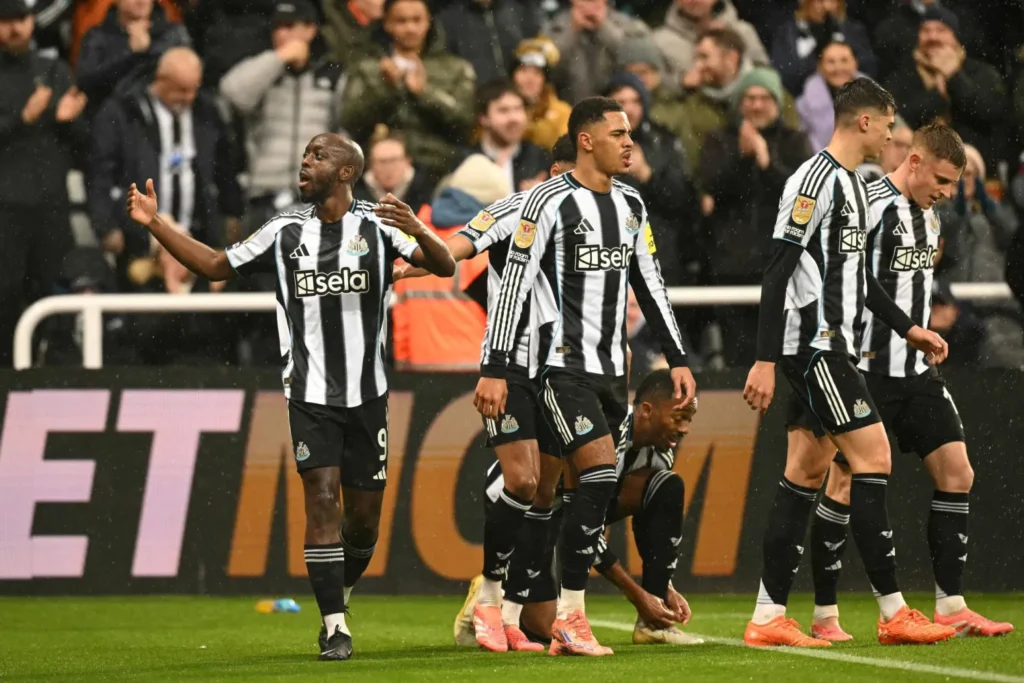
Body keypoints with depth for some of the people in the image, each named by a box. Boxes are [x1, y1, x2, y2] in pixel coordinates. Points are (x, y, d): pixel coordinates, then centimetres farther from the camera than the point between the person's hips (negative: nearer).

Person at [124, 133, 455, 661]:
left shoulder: (377, 227, -2)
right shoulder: (285, 232, 6)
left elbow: (444, 267, -11)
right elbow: (215, 266, 14)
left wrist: (419, 232, -32)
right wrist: (154, 224, 6)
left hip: (367, 394, 0)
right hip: (310, 394, 1)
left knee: (365, 513, 6)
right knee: (322, 498, -12)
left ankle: (340, 592, 33)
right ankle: (335, 627, -11)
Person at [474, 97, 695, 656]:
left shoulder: (630, 205, 13)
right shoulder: (550, 202, -10)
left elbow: (649, 284, 21)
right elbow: (513, 284, -12)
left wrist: (677, 358, 16)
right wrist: (493, 369, -16)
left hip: (611, 368, 7)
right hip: (562, 368, -7)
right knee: (601, 476, -17)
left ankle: (493, 594, 15)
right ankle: (568, 618, -13)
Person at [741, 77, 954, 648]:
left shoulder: (855, 185, 17)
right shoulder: (816, 181, -13)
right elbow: (779, 273, -17)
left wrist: (908, 328, 25)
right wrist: (765, 361, -20)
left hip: (834, 345, 10)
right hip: (812, 343, -10)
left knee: (807, 471, 7)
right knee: (873, 456, -11)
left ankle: (769, 618, 7)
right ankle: (893, 612, -9)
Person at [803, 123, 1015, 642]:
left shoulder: (927, 216, 14)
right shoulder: (869, 206, -13)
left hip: (916, 371, 8)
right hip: (867, 369, -8)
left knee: (956, 473, 3)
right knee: (847, 481, -4)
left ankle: (950, 607, 7)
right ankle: (824, 615, 4)